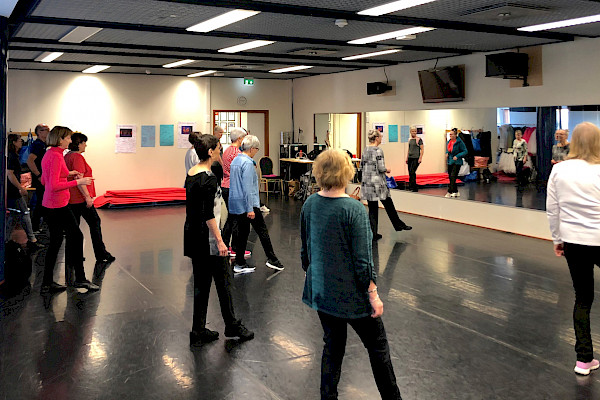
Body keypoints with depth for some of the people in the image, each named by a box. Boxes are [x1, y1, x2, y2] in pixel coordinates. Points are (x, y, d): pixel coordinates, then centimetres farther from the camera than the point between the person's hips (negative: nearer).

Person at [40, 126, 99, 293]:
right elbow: (54, 186, -24)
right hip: (59, 206, -10)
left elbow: (44, 181, 20)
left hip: (49, 205, 10)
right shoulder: (56, 156, -18)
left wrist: (66, 174, 16)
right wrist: (78, 181, -20)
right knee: (76, 236, 1)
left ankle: (47, 283, 17)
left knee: (55, 242, 13)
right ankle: (80, 279, 9)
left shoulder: (49, 154, 12)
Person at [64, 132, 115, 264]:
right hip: (80, 198, -10)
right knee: (95, 222, -1)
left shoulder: (67, 156, 15)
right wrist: (87, 196, -21)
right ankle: (101, 254, 2)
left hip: (71, 198, 10)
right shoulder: (77, 157, -15)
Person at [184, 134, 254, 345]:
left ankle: (198, 332, 19)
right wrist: (219, 240, -18)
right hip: (207, 238, -9)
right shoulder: (209, 178, -19)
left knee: (201, 283, 14)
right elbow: (208, 214, -22)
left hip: (192, 234, 9)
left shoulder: (191, 173, 7)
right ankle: (232, 326, 22)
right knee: (223, 280, 7)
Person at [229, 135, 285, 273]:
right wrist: (250, 209, -21)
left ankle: (239, 263, 13)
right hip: (247, 203, -9)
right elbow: (247, 187, -21)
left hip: (235, 204, 9)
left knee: (242, 231, 11)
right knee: (262, 230, 2)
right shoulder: (248, 163, -17)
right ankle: (271, 259, 8)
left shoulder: (235, 160, 12)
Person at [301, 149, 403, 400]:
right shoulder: (353, 210, -21)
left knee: (332, 347, 19)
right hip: (351, 294, -6)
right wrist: (373, 295, -10)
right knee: (377, 346, 13)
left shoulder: (309, 205, -3)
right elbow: (363, 260, -19)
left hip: (321, 291, 6)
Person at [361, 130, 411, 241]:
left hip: (367, 183, 6)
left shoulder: (365, 150, 8)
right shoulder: (378, 151, -13)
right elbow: (381, 168, -17)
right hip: (378, 183, -6)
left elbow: (362, 165, 14)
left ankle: (373, 233, 8)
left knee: (372, 208, 7)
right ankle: (399, 225, 22)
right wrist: (387, 170, 2)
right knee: (388, 205, 9)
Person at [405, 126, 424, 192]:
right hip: (410, 158, 6)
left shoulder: (419, 139, -4)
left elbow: (422, 149, -6)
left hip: (416, 158, -6)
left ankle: (413, 186, -13)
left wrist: (420, 158, -13)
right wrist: (407, 158, 16)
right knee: (410, 173, 7)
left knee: (412, 172, -16)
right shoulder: (409, 140, 13)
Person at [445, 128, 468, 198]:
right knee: (450, 177, 10)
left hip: (456, 162, -8)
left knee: (453, 176, -14)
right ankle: (456, 192, 22)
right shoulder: (449, 141, 8)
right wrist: (447, 153, 2)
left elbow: (465, 151, -10)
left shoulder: (459, 142, -12)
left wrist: (457, 156, -19)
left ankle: (449, 192, -15)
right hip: (450, 161, 8)